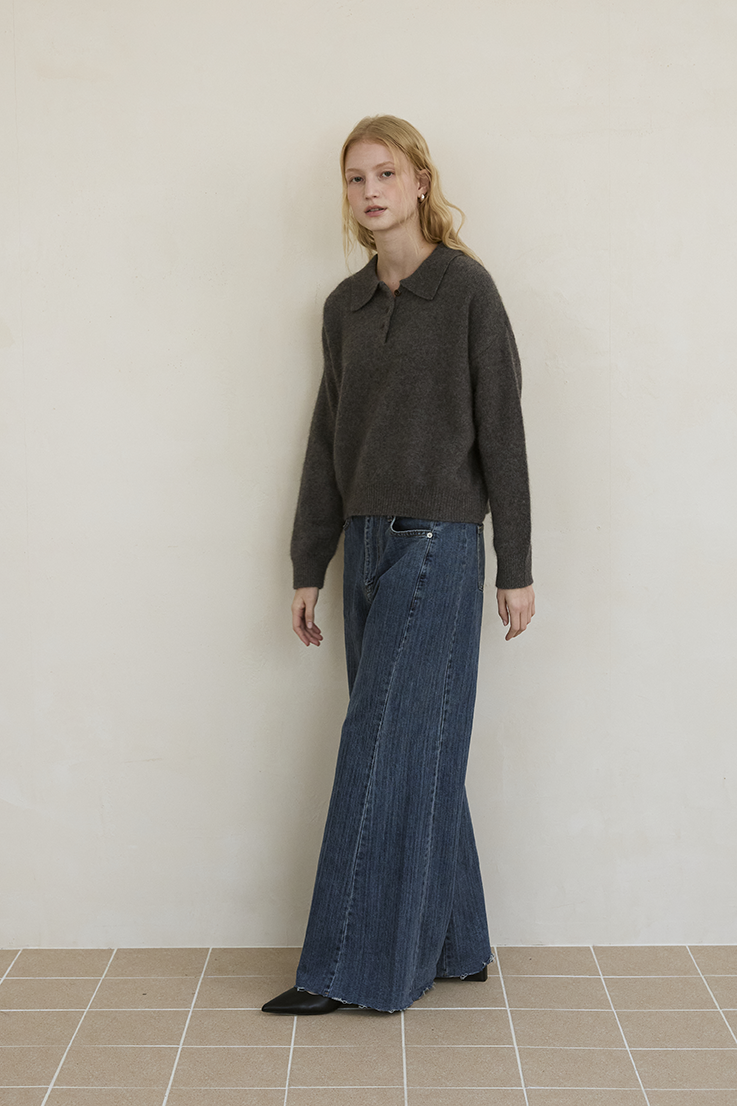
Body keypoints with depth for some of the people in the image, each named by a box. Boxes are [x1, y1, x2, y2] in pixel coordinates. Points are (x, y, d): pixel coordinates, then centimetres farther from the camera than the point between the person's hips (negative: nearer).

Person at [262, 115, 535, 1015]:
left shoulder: (466, 288, -5)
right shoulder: (345, 306, 12)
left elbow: (500, 428, -6)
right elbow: (328, 438, 14)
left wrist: (516, 568, -7)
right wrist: (308, 568, 13)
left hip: (438, 543, -6)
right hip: (368, 542, 6)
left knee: (384, 748, -5)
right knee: (417, 753, 10)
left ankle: (349, 966, 5)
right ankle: (454, 945, 23)